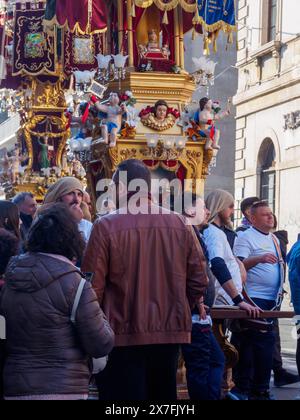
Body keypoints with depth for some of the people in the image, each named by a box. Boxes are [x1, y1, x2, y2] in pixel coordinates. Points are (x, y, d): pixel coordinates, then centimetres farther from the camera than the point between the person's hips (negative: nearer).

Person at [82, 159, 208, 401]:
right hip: (171, 331, 4)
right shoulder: (180, 225, 1)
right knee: (164, 396, 17)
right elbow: (199, 281, 5)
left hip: (125, 335, -4)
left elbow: (92, 286, -10)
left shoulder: (107, 227, -10)